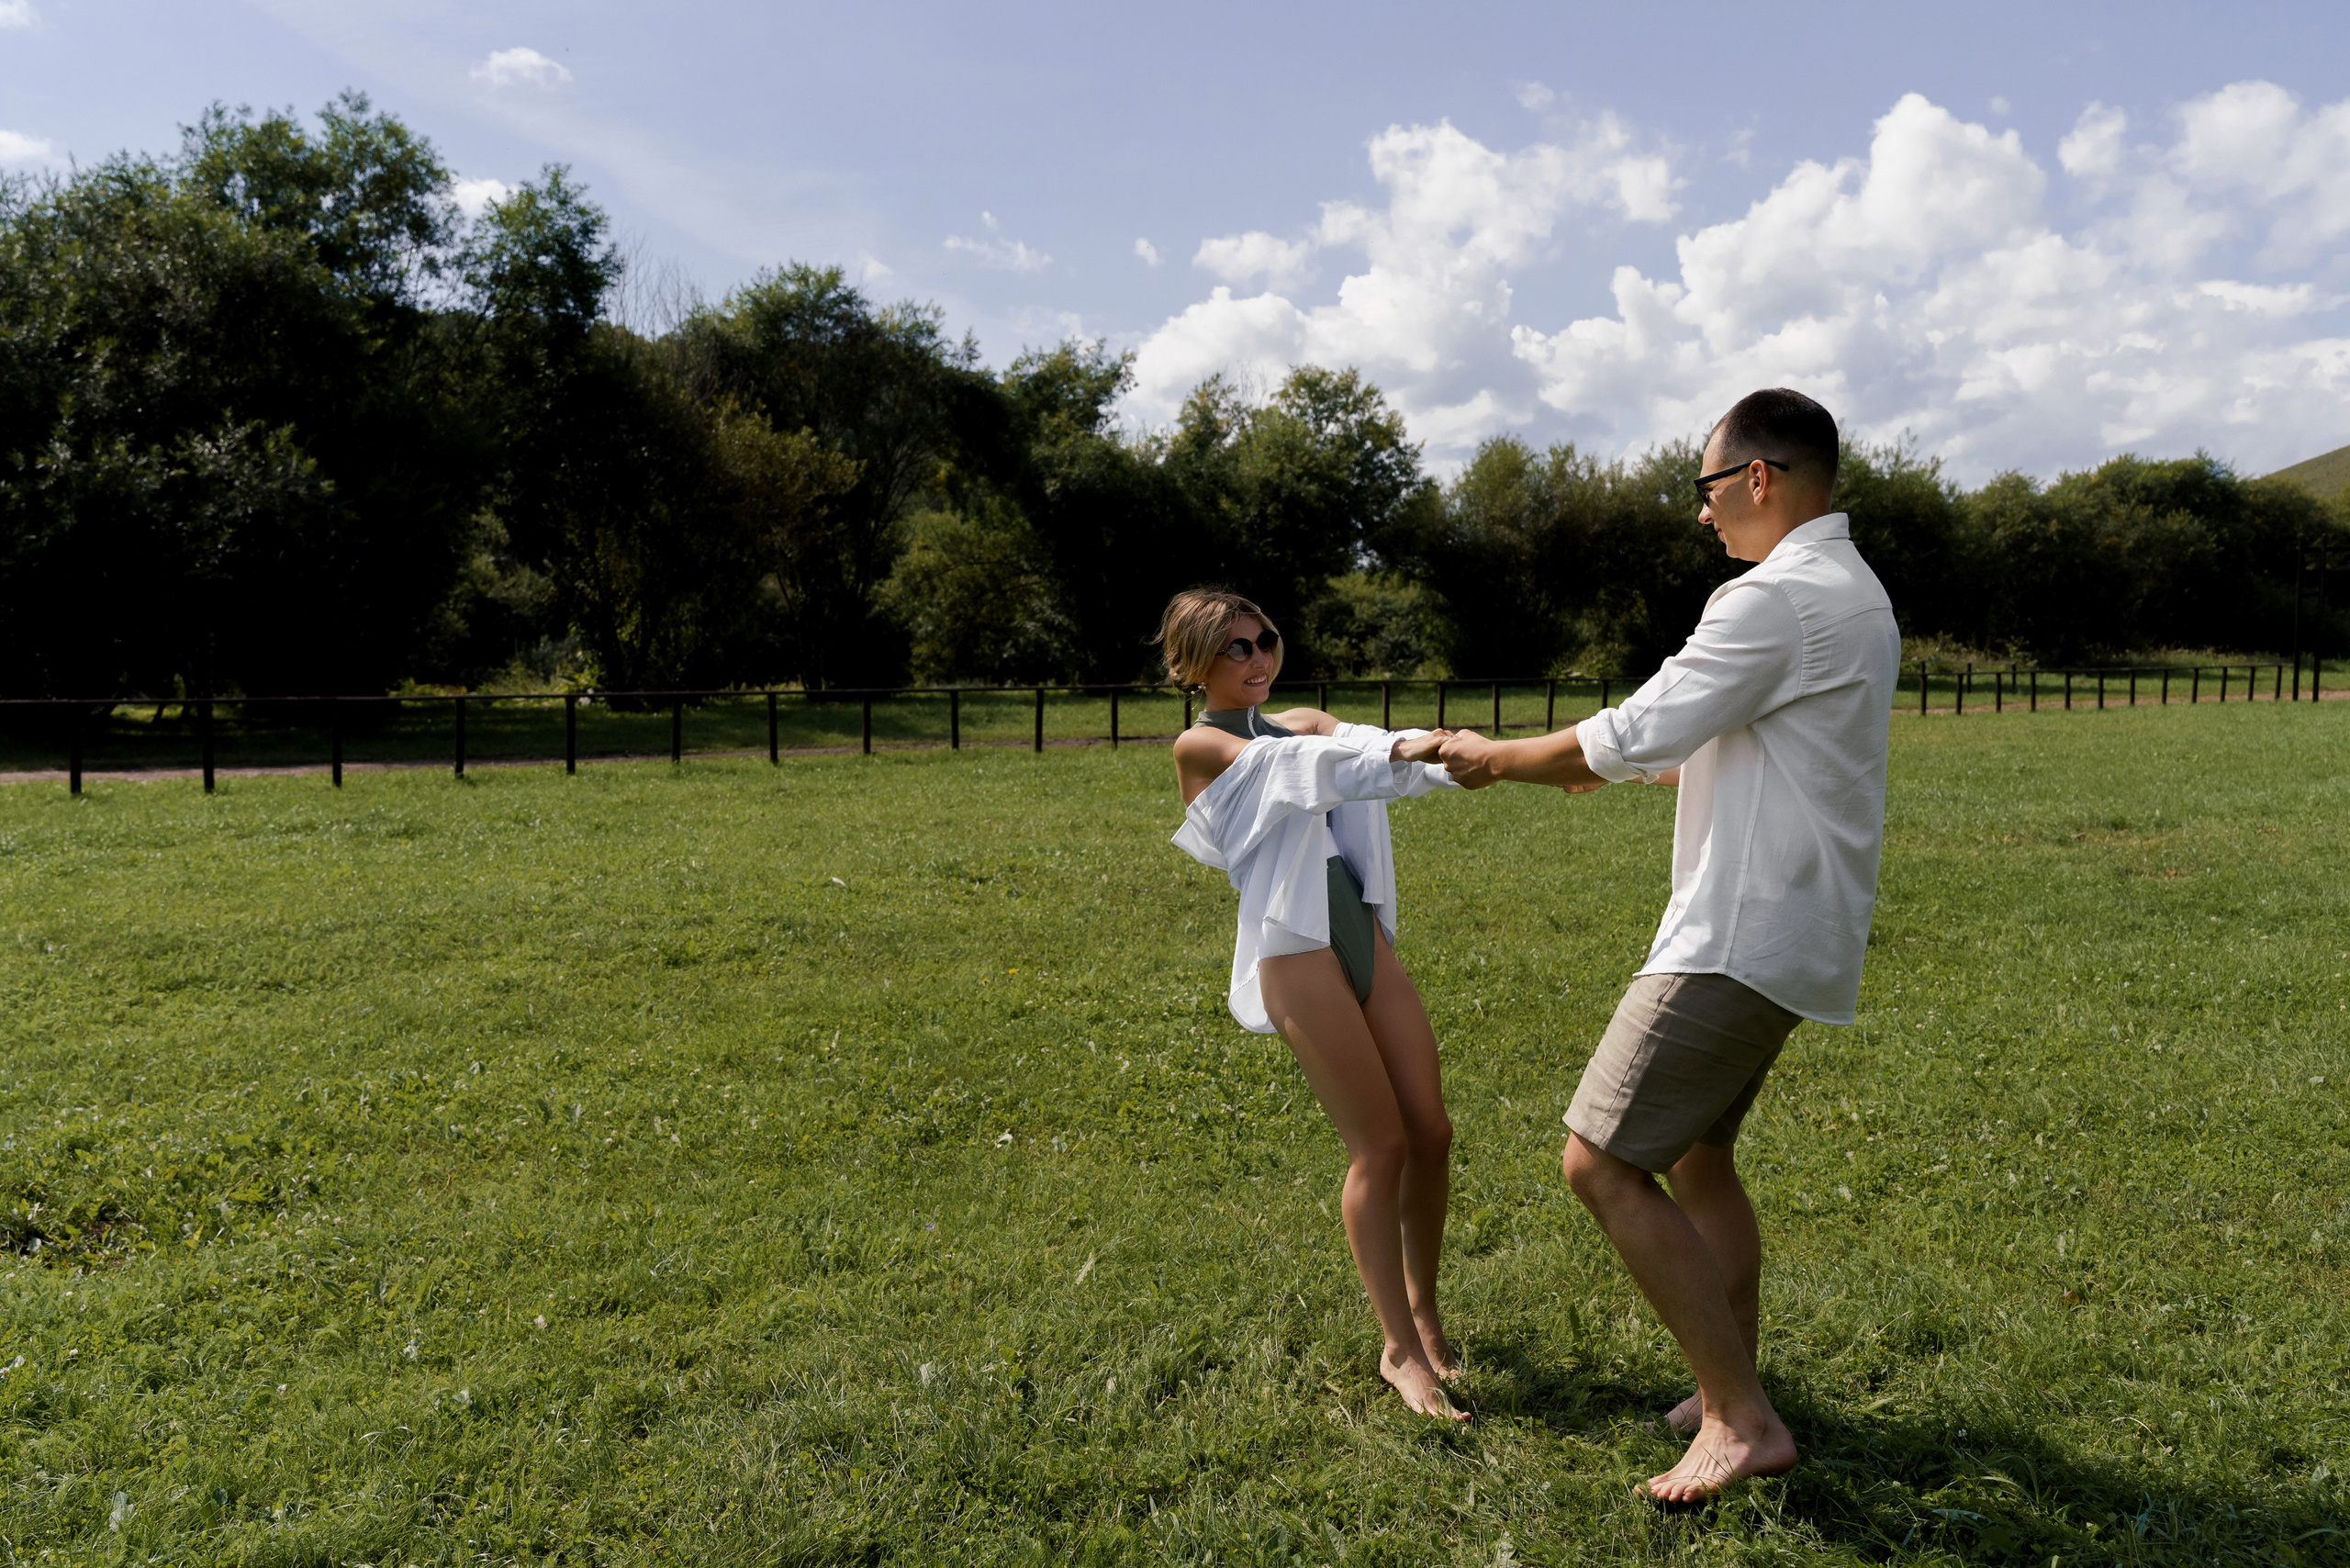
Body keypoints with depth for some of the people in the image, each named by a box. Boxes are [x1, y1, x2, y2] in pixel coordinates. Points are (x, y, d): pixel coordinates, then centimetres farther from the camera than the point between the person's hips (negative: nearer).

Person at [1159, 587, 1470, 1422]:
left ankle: (1424, 1308, 28)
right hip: (1296, 949, -6)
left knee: (1431, 1131, 5)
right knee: (1381, 1145, -5)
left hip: (1364, 935, 6)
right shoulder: (1201, 745, 1)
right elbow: (1296, 766, -16)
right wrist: (1403, 753, -29)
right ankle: (1400, 1350, 10)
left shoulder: (1302, 722, 18)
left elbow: (1381, 745, 0)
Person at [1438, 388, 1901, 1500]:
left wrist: (1502, 761, -2)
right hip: (1781, 931, 11)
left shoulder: (1777, 599, -17)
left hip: (1744, 935, -11)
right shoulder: (1850, 592, 18)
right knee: (1695, 1154, 20)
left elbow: (1638, 734, -17)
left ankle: (1742, 1419, -4)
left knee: (1600, 1161, -9)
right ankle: (1729, 1400, 31)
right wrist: (1601, 765, 25)